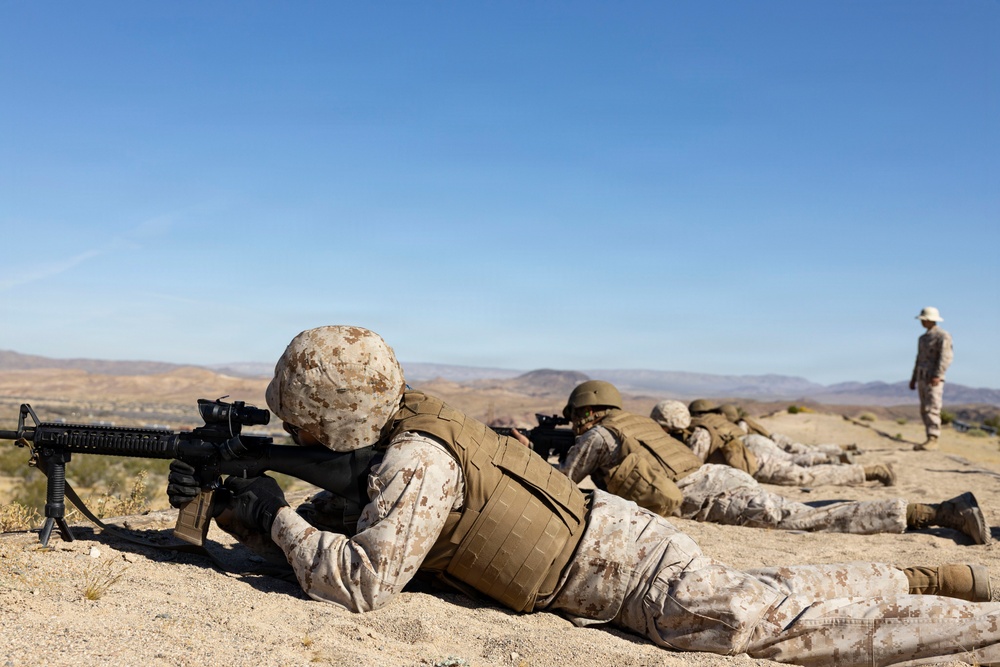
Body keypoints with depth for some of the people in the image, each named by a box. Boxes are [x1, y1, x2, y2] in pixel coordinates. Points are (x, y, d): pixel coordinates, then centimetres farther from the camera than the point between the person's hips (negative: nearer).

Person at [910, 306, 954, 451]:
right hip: (922, 378, 9)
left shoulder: (943, 336, -8)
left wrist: (937, 376, -27)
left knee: (932, 409, -15)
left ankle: (933, 440, -19)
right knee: (925, 411, 6)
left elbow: (946, 357, -17)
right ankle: (930, 441, 9)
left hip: (934, 379, -9)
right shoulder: (923, 338, 19)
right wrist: (913, 379, 18)